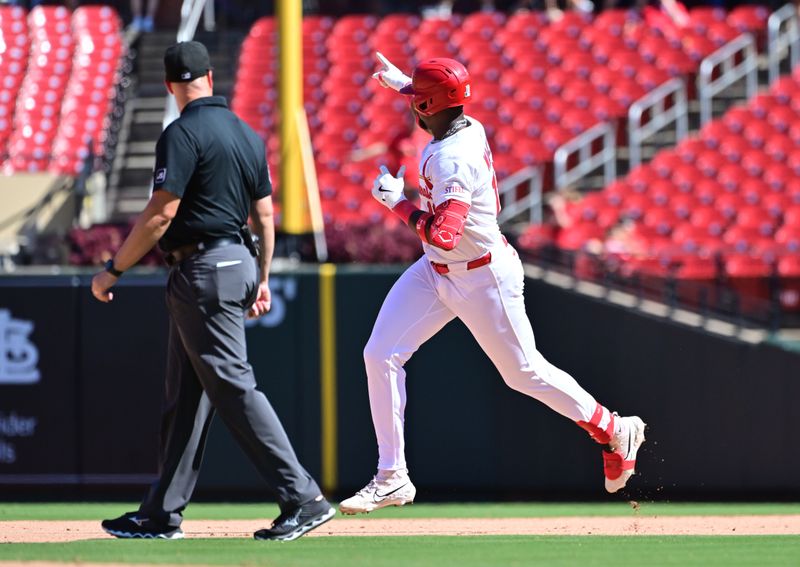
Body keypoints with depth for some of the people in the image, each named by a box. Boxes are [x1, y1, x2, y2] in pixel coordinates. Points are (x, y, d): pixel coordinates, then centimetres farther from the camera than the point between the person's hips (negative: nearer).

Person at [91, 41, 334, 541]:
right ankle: (163, 514, 16)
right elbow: (264, 215, 15)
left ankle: (303, 499, -16)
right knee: (187, 396, 12)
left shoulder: (183, 134, -13)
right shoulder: (247, 134, 13)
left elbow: (161, 213, -18)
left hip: (203, 271, -9)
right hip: (239, 265, 9)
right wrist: (262, 280, 23)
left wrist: (114, 270, -11)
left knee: (233, 386, -11)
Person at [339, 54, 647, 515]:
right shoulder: (469, 128, -2)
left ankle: (615, 432, 26)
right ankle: (392, 480, 3)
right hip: (436, 271, 9)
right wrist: (400, 81, 30)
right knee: (381, 354, -2)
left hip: (482, 278, -9)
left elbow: (443, 235, -38)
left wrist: (398, 203, -25)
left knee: (524, 372, 4)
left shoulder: (453, 159, -30)